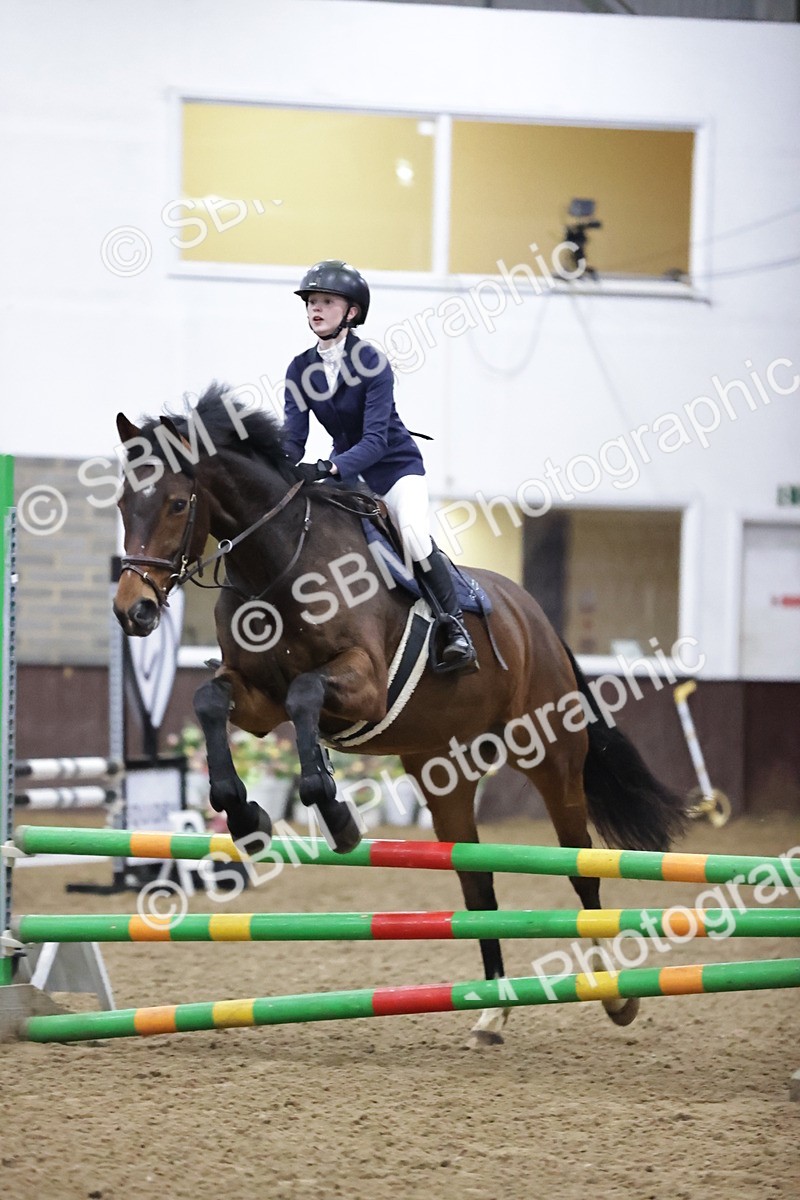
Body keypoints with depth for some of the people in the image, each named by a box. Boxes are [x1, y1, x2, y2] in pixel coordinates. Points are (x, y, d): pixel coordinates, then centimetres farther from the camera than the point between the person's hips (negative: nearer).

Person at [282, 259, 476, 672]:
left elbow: (375, 439, -28)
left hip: (395, 465, -6)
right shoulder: (300, 369, -5)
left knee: (415, 535, -27)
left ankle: (454, 625, -15)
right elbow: (293, 437, -7)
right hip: (348, 472, 6)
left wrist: (329, 468, -44)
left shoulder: (373, 363, -21)